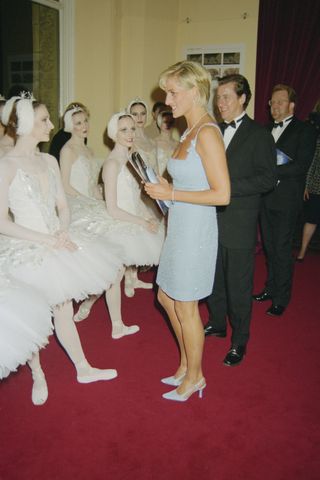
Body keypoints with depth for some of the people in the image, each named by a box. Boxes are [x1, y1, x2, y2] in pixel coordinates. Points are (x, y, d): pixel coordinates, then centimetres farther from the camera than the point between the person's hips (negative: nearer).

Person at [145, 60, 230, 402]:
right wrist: (165, 188, 3)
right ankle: (186, 365, 38)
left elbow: (222, 194, -22)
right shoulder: (189, 132, 11)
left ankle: (194, 376, 29)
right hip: (180, 228, 10)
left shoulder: (207, 133, -18)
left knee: (185, 308, 6)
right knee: (166, 298, 19)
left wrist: (171, 194, -18)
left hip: (195, 230, -9)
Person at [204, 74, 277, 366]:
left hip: (239, 225, -6)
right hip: (212, 221, 6)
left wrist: (227, 187, -22)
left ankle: (239, 341, 21)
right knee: (214, 279, 18)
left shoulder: (258, 135, -8)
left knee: (239, 285, 5)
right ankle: (217, 324, 38)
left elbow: (268, 179, -15)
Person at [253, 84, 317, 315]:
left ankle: (281, 298, 12)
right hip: (266, 197, 6)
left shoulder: (305, 131, -5)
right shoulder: (267, 129, 14)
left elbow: (301, 166, -15)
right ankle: (271, 288, 30)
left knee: (282, 249, 0)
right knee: (269, 246, 14)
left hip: (286, 200, -6)